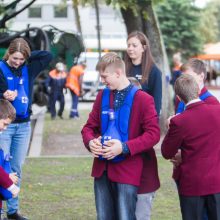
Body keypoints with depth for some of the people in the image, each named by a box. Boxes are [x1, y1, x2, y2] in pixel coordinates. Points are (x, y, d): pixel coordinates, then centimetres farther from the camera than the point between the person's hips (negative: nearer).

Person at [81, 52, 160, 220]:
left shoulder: (143, 99, -8)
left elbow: (153, 134, -12)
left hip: (127, 171, -5)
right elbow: (90, 126, 15)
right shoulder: (102, 96, 10)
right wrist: (90, 141, -8)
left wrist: (124, 147, -21)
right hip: (102, 169, 6)